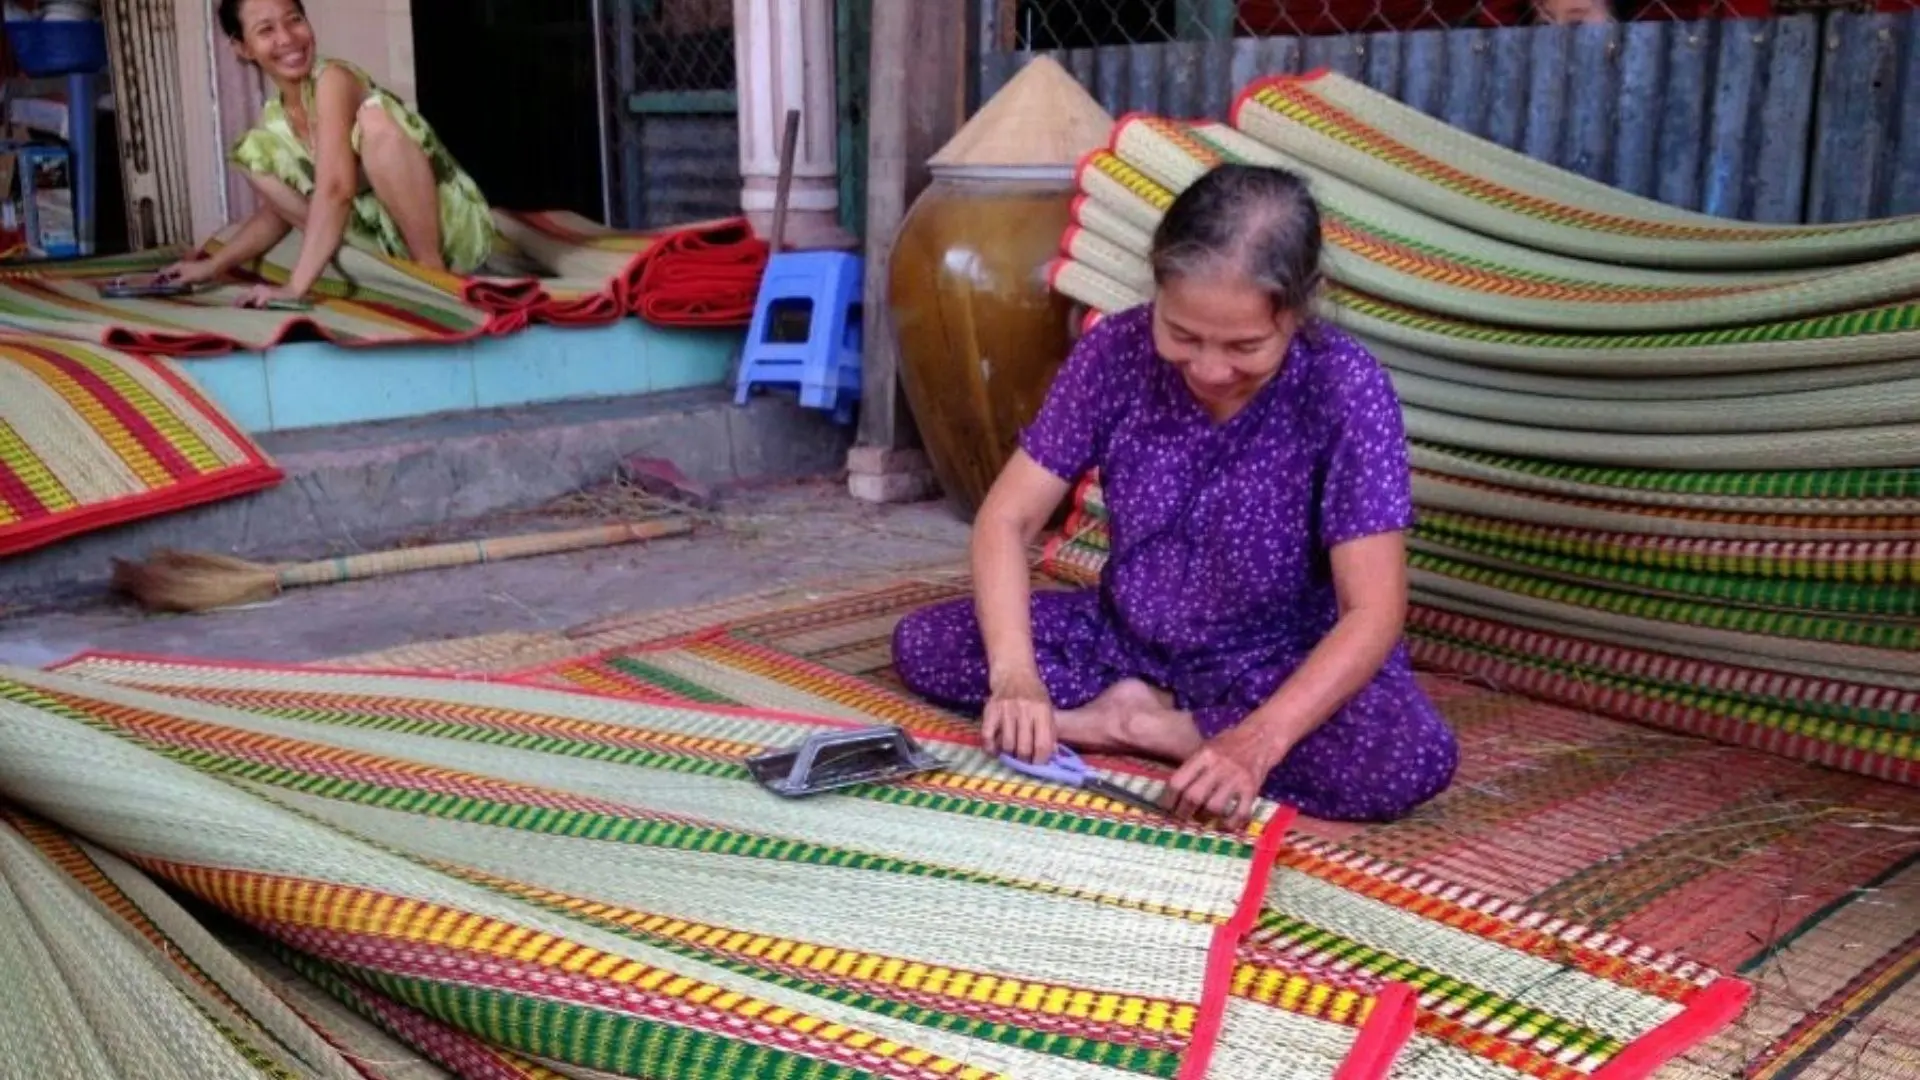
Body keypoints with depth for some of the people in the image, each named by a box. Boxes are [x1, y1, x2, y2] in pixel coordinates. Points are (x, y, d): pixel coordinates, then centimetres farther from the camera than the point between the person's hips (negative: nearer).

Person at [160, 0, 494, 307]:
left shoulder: (333, 77, -16)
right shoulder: (273, 120, 6)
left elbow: (336, 188, -28)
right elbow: (275, 212, 18)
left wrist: (295, 288, -32)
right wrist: (215, 265, 6)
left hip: (458, 231, -7)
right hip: (394, 243, 7)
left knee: (374, 118, -28)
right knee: (257, 158, 2)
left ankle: (432, 268, -19)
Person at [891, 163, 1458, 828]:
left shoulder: (1345, 390, -23)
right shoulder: (1116, 352, -15)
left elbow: (1373, 612, -26)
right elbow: (1007, 518, -14)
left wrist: (1259, 741, -41)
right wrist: (1014, 673, -31)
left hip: (1281, 666, -2)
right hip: (1128, 637, 3)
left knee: (1413, 760, -33)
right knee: (923, 644, -12)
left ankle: (1124, 719, -20)